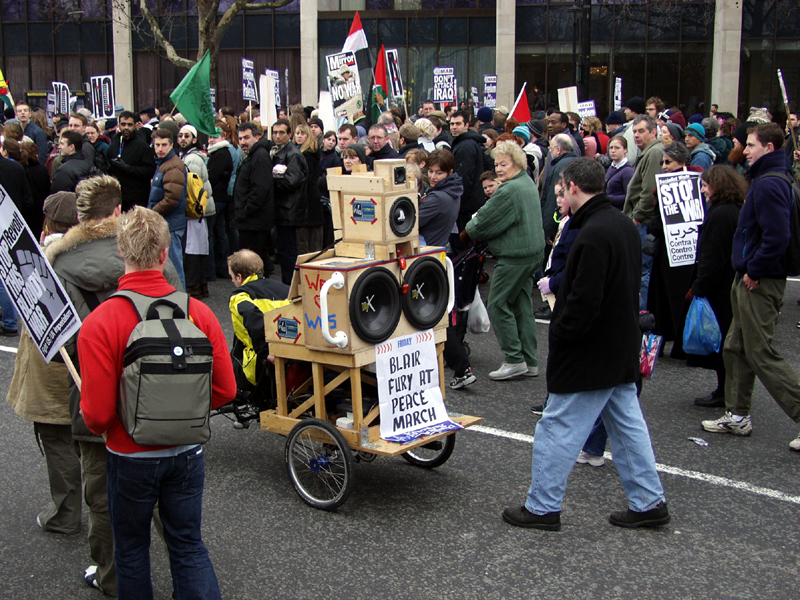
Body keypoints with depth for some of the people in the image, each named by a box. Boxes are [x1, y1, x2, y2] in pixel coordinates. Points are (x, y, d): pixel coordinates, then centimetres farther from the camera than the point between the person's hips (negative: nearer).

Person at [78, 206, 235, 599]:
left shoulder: (99, 324, -20)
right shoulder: (199, 312, -12)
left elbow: (97, 413, -20)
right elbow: (225, 390, -6)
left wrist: (99, 426, 4)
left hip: (130, 457, -2)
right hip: (187, 453, 2)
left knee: (131, 550, 19)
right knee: (188, 545, 17)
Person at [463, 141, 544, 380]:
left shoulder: (509, 191, -19)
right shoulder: (528, 183, 13)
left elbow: (485, 222, -13)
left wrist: (465, 234, 3)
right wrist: (474, 229, 13)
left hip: (514, 257, -10)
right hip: (532, 252, 10)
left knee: (498, 306, -2)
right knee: (523, 306, 13)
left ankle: (514, 360, -2)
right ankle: (530, 363, 16)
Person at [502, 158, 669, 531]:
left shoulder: (593, 236, -24)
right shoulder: (624, 226, 8)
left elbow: (584, 304, -28)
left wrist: (559, 334, -12)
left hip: (590, 357, -10)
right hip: (622, 351, 10)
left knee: (557, 429, 2)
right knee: (627, 424, 16)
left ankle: (542, 507, 11)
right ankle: (648, 503, 22)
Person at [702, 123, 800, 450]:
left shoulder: (769, 185, -19)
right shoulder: (765, 180, 14)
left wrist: (755, 271, -18)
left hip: (761, 283, -11)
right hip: (750, 278, 11)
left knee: (761, 353, -6)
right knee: (736, 348, 15)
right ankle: (737, 416, 25)